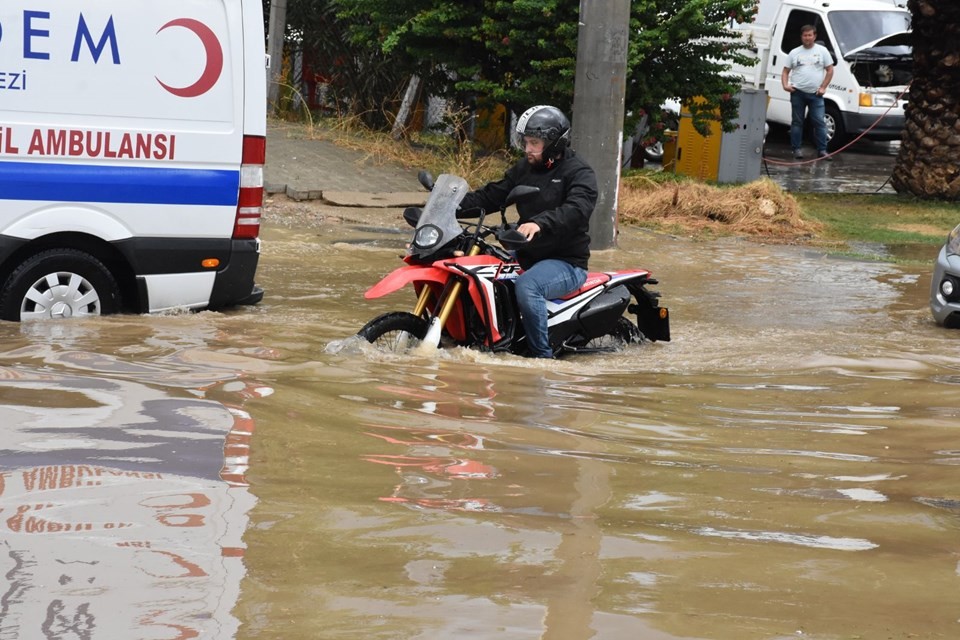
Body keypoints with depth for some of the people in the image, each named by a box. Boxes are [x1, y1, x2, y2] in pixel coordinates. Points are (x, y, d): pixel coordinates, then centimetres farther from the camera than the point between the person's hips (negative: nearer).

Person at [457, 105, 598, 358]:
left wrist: (540, 223, -47)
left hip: (566, 261, -8)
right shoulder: (525, 168, 15)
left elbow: (576, 210, -29)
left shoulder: (580, 173, -10)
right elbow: (492, 195, 13)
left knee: (527, 286, -36)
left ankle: (542, 356, -29)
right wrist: (455, 203, -5)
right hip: (525, 255, 8)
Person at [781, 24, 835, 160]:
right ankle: (796, 149, 10)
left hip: (815, 94, -1)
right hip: (798, 93, 1)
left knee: (819, 122, -4)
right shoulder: (794, 53, 9)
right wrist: (785, 85, -7)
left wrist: (823, 87, -4)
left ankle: (822, 150, -2)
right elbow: (785, 71, 11)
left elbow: (830, 70, 5)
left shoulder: (822, 51, 6)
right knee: (797, 122, 5)